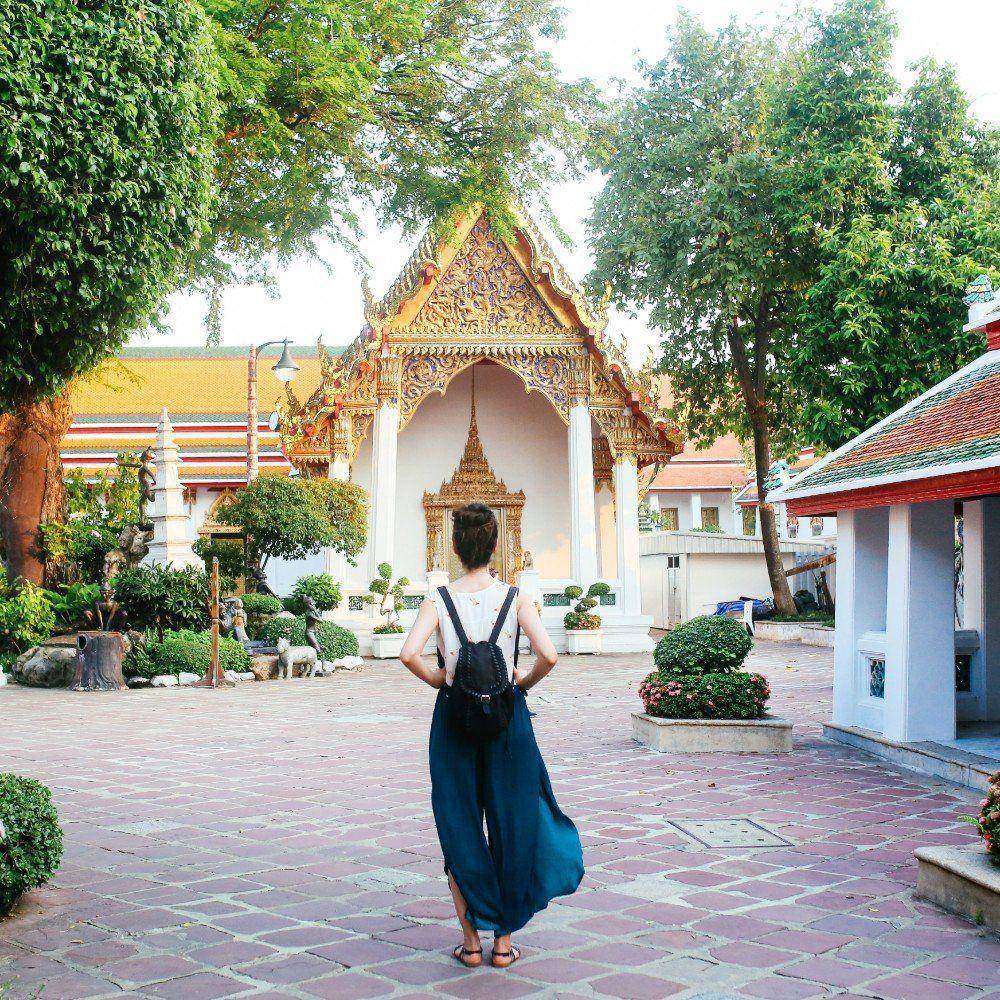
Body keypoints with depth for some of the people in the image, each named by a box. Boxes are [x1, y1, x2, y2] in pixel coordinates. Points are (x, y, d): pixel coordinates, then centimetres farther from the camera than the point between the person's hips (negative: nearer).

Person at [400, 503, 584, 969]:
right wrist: (525, 681, 3)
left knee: (459, 827, 11)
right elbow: (548, 655, -16)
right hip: (507, 717, 0)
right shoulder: (516, 597, -5)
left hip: (453, 718, 0)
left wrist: (439, 680, 0)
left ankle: (471, 940, 14)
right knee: (510, 825, 11)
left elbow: (409, 655, -18)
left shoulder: (439, 599, -5)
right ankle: (503, 941, 16)